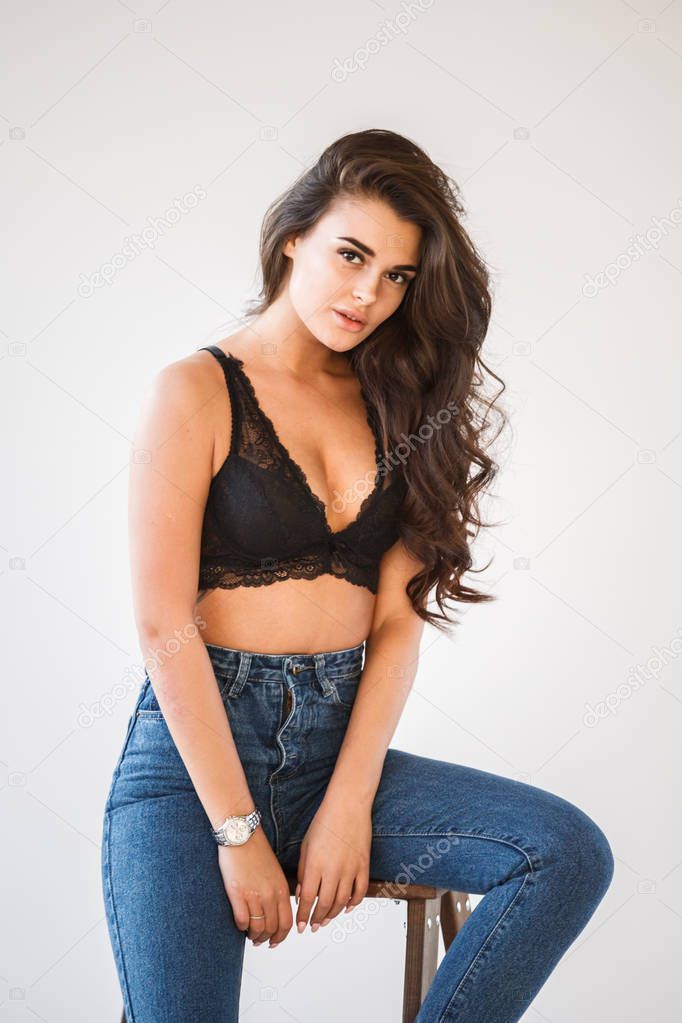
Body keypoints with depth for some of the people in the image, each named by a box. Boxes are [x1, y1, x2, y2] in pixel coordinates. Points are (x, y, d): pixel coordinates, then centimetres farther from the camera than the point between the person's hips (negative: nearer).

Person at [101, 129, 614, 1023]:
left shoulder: (391, 405, 11)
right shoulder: (199, 392, -3)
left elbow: (398, 622, 4)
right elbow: (165, 628, -9)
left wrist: (349, 805, -8)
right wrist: (239, 833, -12)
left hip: (337, 744, 4)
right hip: (196, 747, -4)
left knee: (571, 852, -16)